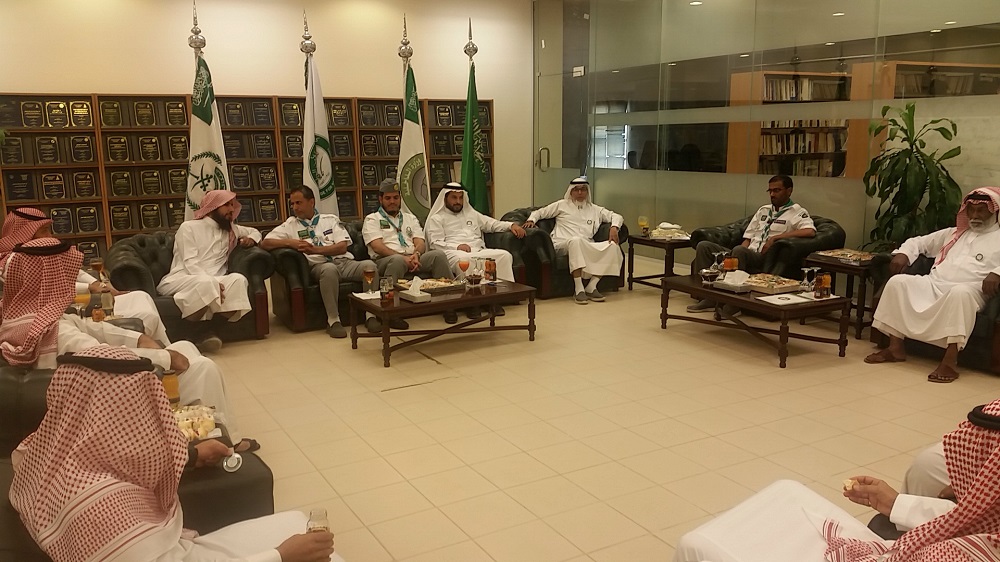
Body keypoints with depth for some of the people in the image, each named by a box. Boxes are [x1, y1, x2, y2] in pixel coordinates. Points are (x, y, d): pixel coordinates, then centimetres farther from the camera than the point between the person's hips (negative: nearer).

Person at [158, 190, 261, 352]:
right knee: (205, 283, -41)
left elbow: (254, 231, 40)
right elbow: (190, 264, -8)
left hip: (212, 281, 5)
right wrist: (211, 282, -24)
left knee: (238, 279, -30)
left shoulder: (231, 229, 22)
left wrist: (251, 239, 14)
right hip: (180, 279, -5)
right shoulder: (189, 227, 5)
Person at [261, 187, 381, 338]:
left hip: (344, 262, 2)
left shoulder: (331, 219, 18)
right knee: (329, 269, -39)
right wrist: (290, 242, -7)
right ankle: (333, 320, -30)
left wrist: (315, 249, -7)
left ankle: (371, 315, -20)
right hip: (318, 265, -2)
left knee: (369, 265, -28)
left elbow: (342, 247, 5)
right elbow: (264, 243, 7)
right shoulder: (290, 225, 16)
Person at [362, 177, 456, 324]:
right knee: (397, 260, -40)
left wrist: (416, 254, -13)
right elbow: (377, 247, -5)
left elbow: (421, 243, 12)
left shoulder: (410, 218, 26)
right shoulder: (372, 220, 12)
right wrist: (403, 258, -18)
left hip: (413, 259, 4)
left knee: (438, 255, -23)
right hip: (385, 261, -4)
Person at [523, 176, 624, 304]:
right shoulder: (562, 205, 20)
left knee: (613, 246, -24)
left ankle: (591, 287, -25)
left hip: (587, 246, 3)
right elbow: (539, 212, 21)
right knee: (576, 240, -41)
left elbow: (616, 216, 22)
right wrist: (531, 220, -2)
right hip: (563, 244, -3)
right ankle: (579, 289, -43)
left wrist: (614, 228, -1)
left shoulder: (594, 209, 25)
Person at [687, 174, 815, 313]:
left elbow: (810, 231, -16)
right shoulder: (763, 210, 26)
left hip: (766, 260, -7)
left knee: (739, 250, -38)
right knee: (704, 246, -11)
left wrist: (775, 238, -16)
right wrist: (738, 256, -1)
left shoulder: (797, 212, 5)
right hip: (746, 255, 7)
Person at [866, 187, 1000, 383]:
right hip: (933, 284, 5)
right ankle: (895, 347, -18)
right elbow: (919, 242, 31)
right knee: (898, 281, -19)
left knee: (960, 293, -40)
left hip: (967, 289, -5)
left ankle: (950, 360, -42)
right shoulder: (952, 234, 28)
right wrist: (903, 253, 8)